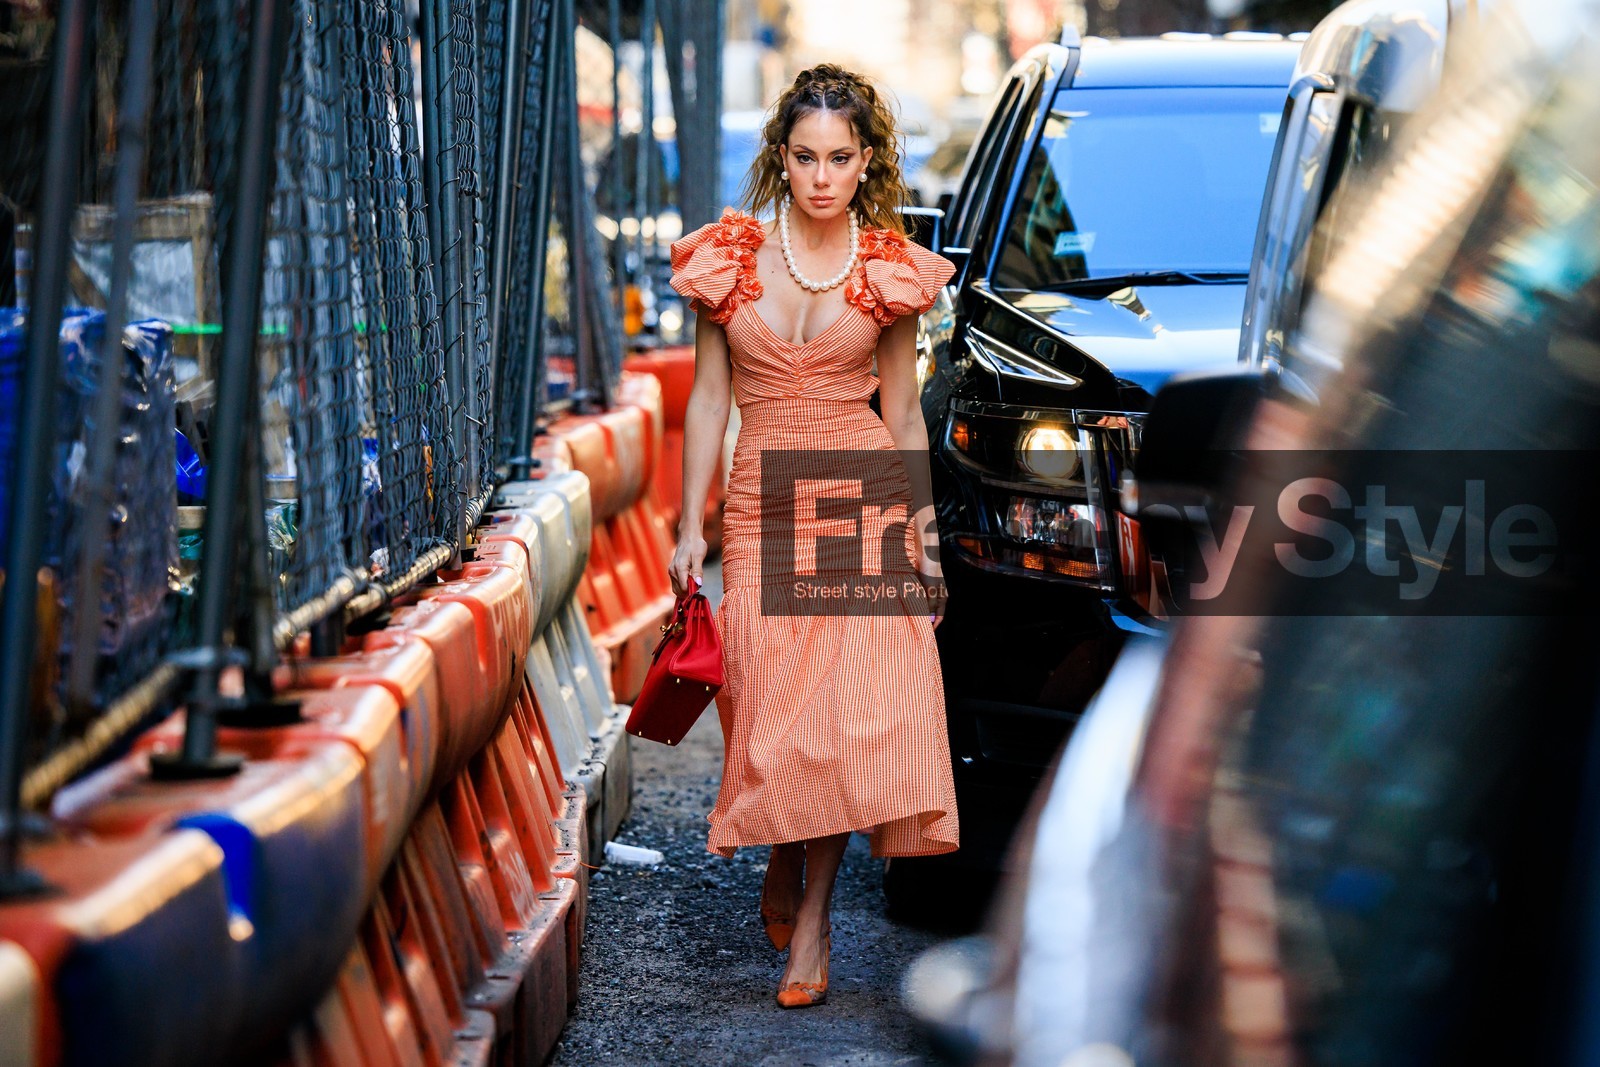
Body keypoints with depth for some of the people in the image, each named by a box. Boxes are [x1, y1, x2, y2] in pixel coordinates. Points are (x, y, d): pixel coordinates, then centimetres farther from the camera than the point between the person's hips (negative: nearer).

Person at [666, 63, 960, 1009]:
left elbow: (903, 409, 8)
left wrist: (924, 528, 6)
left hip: (863, 496, 0)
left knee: (849, 702, -9)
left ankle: (811, 912, 1)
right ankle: (783, 870, 26)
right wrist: (690, 528, 2)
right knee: (773, 703, -1)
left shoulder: (890, 269, 2)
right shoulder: (730, 256, 2)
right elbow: (709, 398, 5)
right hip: (763, 498, 1)